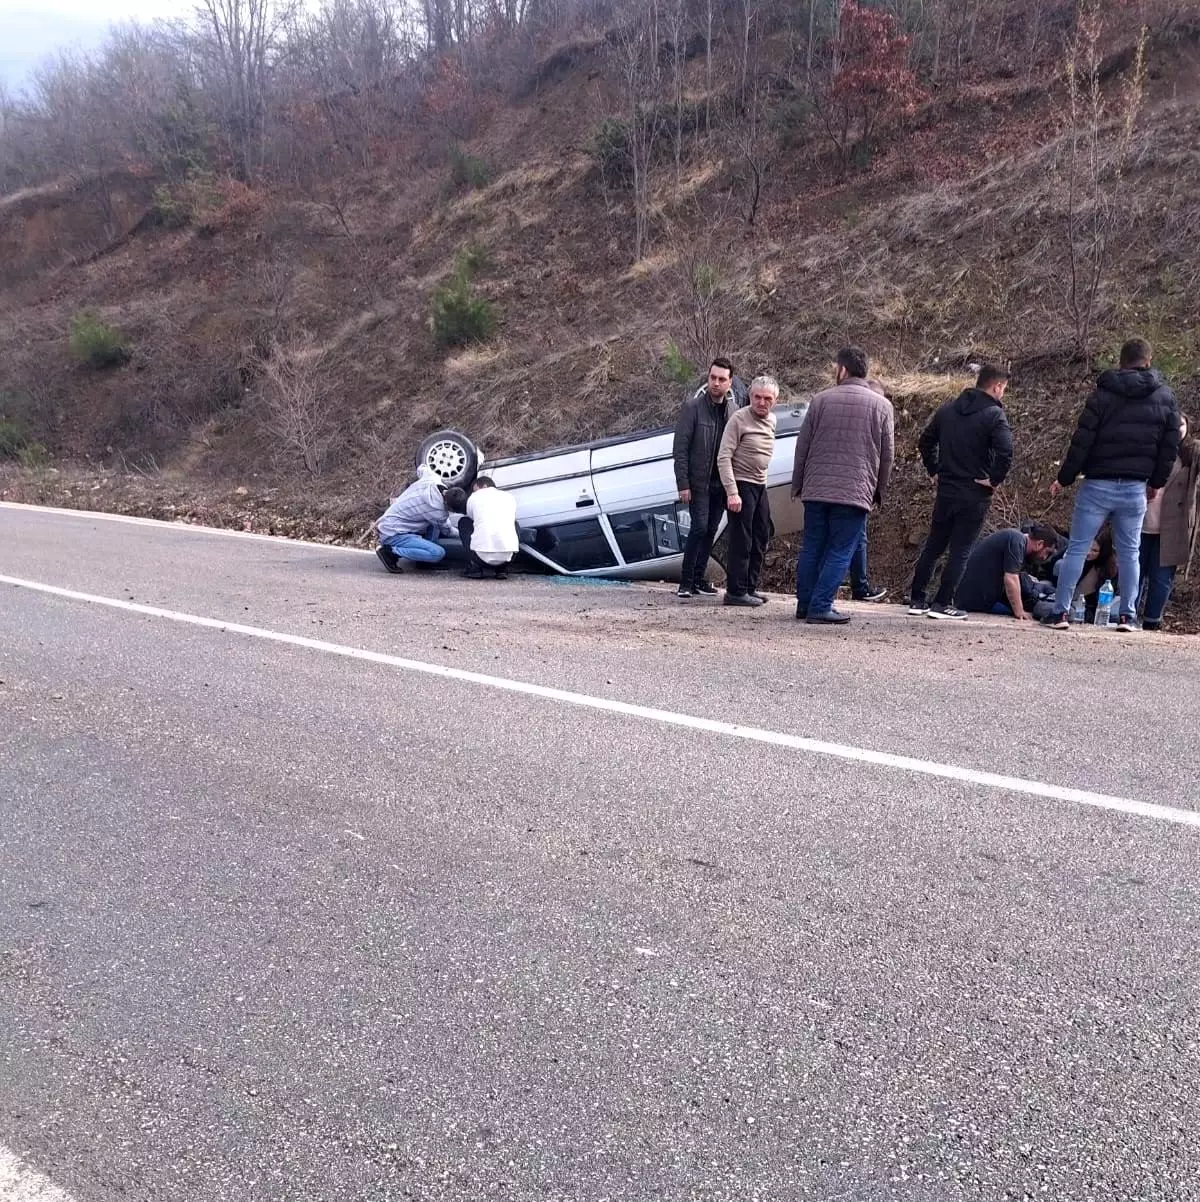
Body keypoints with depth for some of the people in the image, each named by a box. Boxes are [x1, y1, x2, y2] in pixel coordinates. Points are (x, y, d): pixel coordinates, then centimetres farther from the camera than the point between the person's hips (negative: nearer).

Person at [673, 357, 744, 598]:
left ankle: (698, 578, 19)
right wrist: (683, 483, -14)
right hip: (698, 482, -5)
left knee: (711, 530, 9)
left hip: (721, 483, 5)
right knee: (699, 527, -10)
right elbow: (681, 447, -10)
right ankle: (686, 582, -2)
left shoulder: (733, 409, 4)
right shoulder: (693, 406, -9)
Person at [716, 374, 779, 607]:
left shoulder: (771, 420, 9)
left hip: (760, 485, 8)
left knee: (761, 538, 13)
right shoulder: (739, 419, -14)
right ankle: (735, 592, -3)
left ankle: (750, 587, 23)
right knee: (741, 540, -8)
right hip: (740, 485, -8)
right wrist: (731, 492, -24)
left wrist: (763, 480, 19)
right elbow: (723, 457, -18)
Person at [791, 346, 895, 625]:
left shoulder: (821, 400, 4)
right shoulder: (882, 405, 3)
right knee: (840, 552, 0)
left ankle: (804, 605, 14)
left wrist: (797, 484, 15)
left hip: (816, 489, 2)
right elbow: (887, 454, 4)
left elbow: (802, 445, 6)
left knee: (811, 549, 10)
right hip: (856, 492, -2)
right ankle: (820, 606, -5)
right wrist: (879, 491, 15)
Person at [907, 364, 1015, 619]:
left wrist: (934, 471, 16)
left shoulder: (948, 409, 9)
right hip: (975, 495, -5)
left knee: (933, 546, 14)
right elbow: (1005, 453, -24)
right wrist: (994, 480, -12)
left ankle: (916, 599, 16)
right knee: (960, 550, 2)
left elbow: (925, 441, 13)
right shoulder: (994, 415, -10)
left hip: (945, 490, 5)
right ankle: (942, 603, 1)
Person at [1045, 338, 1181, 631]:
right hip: (1136, 489, 3)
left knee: (1076, 549, 2)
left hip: (1097, 485, -2)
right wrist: (1156, 483, 19)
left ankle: (1060, 612, 0)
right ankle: (1128, 615, 13)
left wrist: (1064, 479, 1)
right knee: (1129, 553, 13)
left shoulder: (1103, 393, -5)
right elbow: (1170, 447, 6)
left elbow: (1082, 442, -8)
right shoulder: (1166, 398, 5)